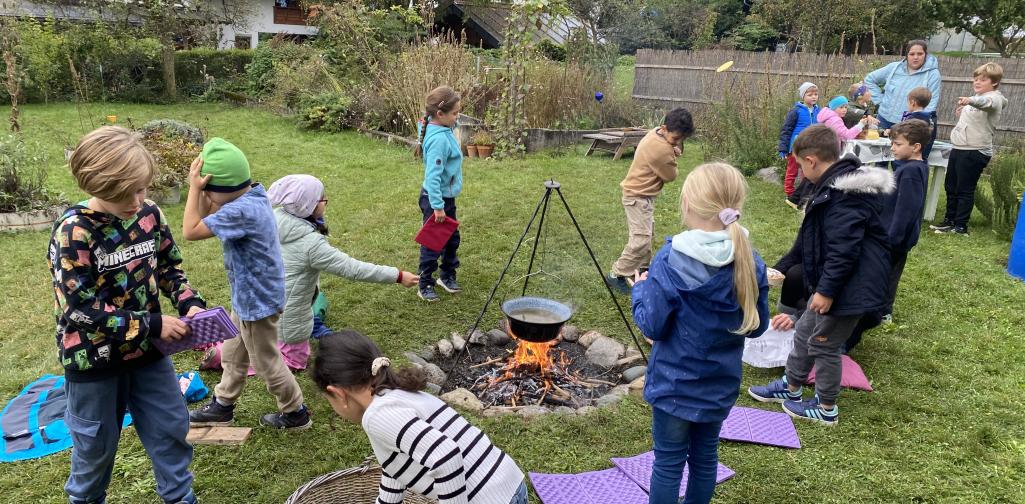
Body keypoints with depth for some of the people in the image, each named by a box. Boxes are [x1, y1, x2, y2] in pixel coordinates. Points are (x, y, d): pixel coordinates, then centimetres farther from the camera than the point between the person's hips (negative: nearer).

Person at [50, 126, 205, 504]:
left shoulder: (149, 214, -7)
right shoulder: (73, 232, -22)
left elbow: (169, 267, 6)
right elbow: (82, 309, -23)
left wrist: (191, 303, -13)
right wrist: (153, 324, -24)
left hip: (146, 349, 4)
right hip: (93, 358, -4)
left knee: (170, 428, 14)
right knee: (96, 442, 15)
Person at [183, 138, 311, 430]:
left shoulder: (241, 211, -31)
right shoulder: (253, 195, -1)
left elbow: (191, 231, -25)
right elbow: (206, 216, 9)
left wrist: (194, 189, -22)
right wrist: (201, 189, -7)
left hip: (257, 299, -10)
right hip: (249, 295, 10)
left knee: (265, 361, 8)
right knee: (232, 352, 24)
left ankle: (295, 413, 25)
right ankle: (222, 406, 40)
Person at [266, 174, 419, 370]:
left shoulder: (276, 219, -7)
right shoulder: (310, 243, -30)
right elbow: (352, 268, -30)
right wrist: (398, 276, -28)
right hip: (287, 314, -8)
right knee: (295, 360, 13)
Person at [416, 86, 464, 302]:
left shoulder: (443, 130, 1)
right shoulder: (439, 139, -27)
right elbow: (433, 176, -29)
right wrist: (437, 206, -27)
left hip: (447, 196, 9)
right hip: (436, 197, -9)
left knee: (452, 238, 20)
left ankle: (447, 276, 36)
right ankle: (425, 285, 19)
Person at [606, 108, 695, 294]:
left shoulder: (655, 133, 0)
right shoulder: (662, 149, -27)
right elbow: (670, 176, -14)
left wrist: (674, 150, -8)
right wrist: (673, 152, 0)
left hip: (641, 194, 11)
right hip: (638, 197, -11)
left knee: (646, 233, 21)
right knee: (640, 240, -13)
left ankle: (643, 267, 34)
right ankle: (617, 275, -8)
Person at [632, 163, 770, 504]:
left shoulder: (671, 260, -22)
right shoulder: (750, 262, -9)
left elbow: (652, 326, -17)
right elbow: (757, 325, 1)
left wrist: (640, 291, -1)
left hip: (673, 384, -4)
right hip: (720, 385, 4)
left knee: (668, 462, 10)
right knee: (705, 456, 21)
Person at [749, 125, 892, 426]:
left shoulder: (846, 194, -24)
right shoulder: (832, 187, 10)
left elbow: (844, 249, -29)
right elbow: (811, 238, 21)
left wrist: (827, 290, -24)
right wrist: (782, 267, 29)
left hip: (848, 287, -10)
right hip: (827, 283, 10)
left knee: (823, 344, 5)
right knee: (805, 332, 21)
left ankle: (826, 408, 24)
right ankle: (791, 387, 39)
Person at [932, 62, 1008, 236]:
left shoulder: (995, 98, -11)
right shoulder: (976, 99, 17)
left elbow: (986, 102, -36)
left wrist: (970, 100, -56)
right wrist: (960, 113, 10)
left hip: (976, 152, -9)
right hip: (959, 149, 9)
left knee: (965, 190, -4)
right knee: (950, 186, 15)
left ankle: (961, 227, 3)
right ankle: (949, 221, 26)